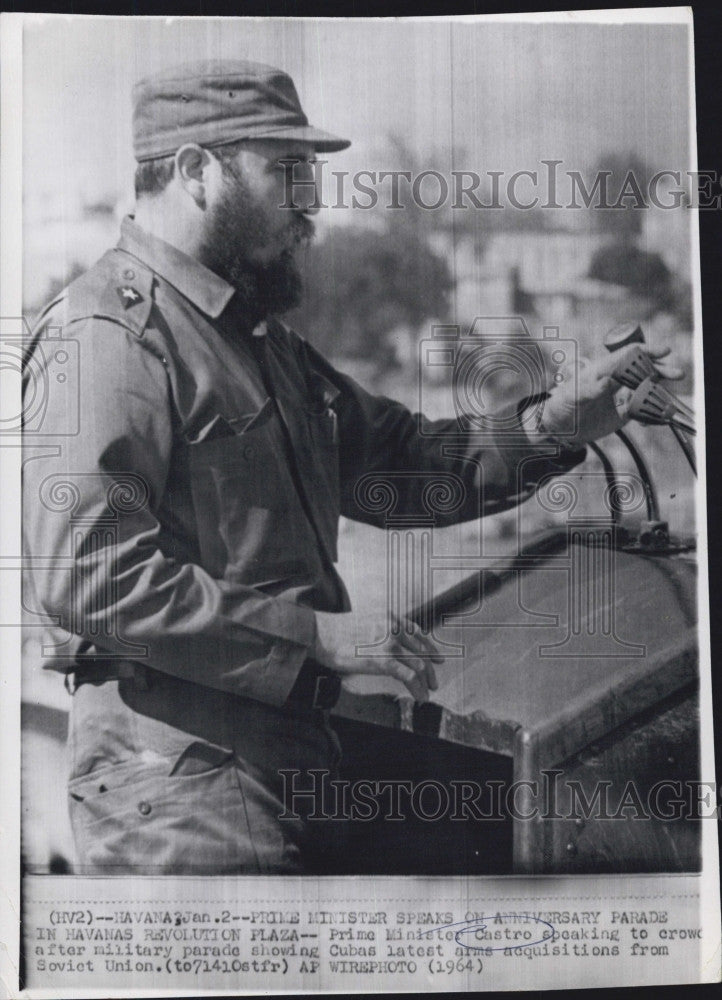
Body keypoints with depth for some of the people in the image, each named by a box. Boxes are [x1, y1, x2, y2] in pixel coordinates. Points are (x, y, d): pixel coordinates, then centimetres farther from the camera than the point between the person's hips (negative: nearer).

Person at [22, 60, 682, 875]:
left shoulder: (260, 339, 18)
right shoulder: (108, 331, -15)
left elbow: (393, 463, 19)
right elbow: (85, 575, -25)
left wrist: (548, 432, 4)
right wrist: (318, 633, -23)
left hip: (289, 747, 9)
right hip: (180, 784, -9)